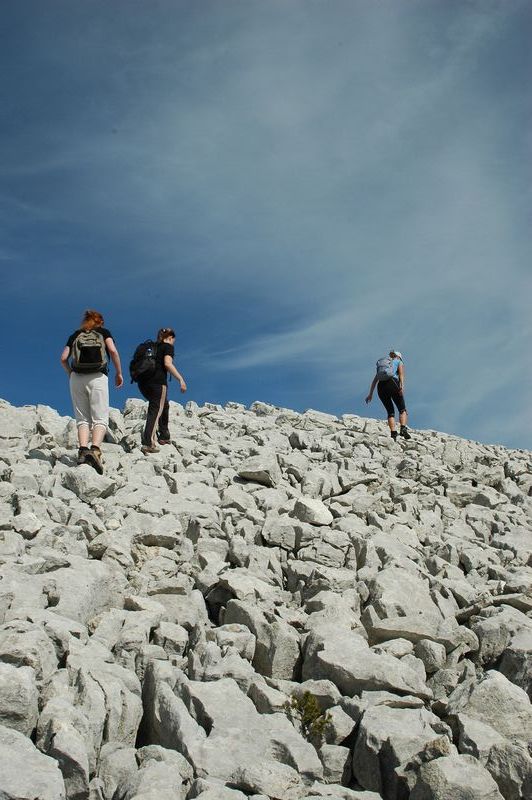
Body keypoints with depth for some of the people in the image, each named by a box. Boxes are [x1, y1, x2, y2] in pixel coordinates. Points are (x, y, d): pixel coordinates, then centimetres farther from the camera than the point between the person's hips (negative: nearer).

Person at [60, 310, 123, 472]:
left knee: (83, 418, 7)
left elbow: (63, 358, 8)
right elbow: (113, 351, -3)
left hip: (77, 378, 2)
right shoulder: (103, 332, 14)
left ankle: (82, 450, -12)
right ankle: (95, 449, -28)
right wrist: (119, 373, 4)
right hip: (98, 377, -2)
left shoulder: (75, 335, 18)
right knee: (100, 418, -5)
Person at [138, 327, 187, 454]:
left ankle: (164, 436, 28)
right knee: (155, 411, -9)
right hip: (157, 381, -7)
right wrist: (180, 379, -14)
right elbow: (167, 363, -12)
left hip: (143, 382, 7)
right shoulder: (168, 346, 5)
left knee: (164, 405, 24)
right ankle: (148, 443, -20)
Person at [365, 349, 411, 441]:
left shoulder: (382, 364, 32)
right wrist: (402, 386, -15)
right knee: (402, 410, 7)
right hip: (392, 384, -4)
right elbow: (401, 373, -1)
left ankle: (393, 433, -4)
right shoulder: (399, 362, 20)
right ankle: (403, 429, -16)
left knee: (390, 412, 13)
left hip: (381, 386, 4)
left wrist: (370, 394, 21)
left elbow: (374, 380, 23)